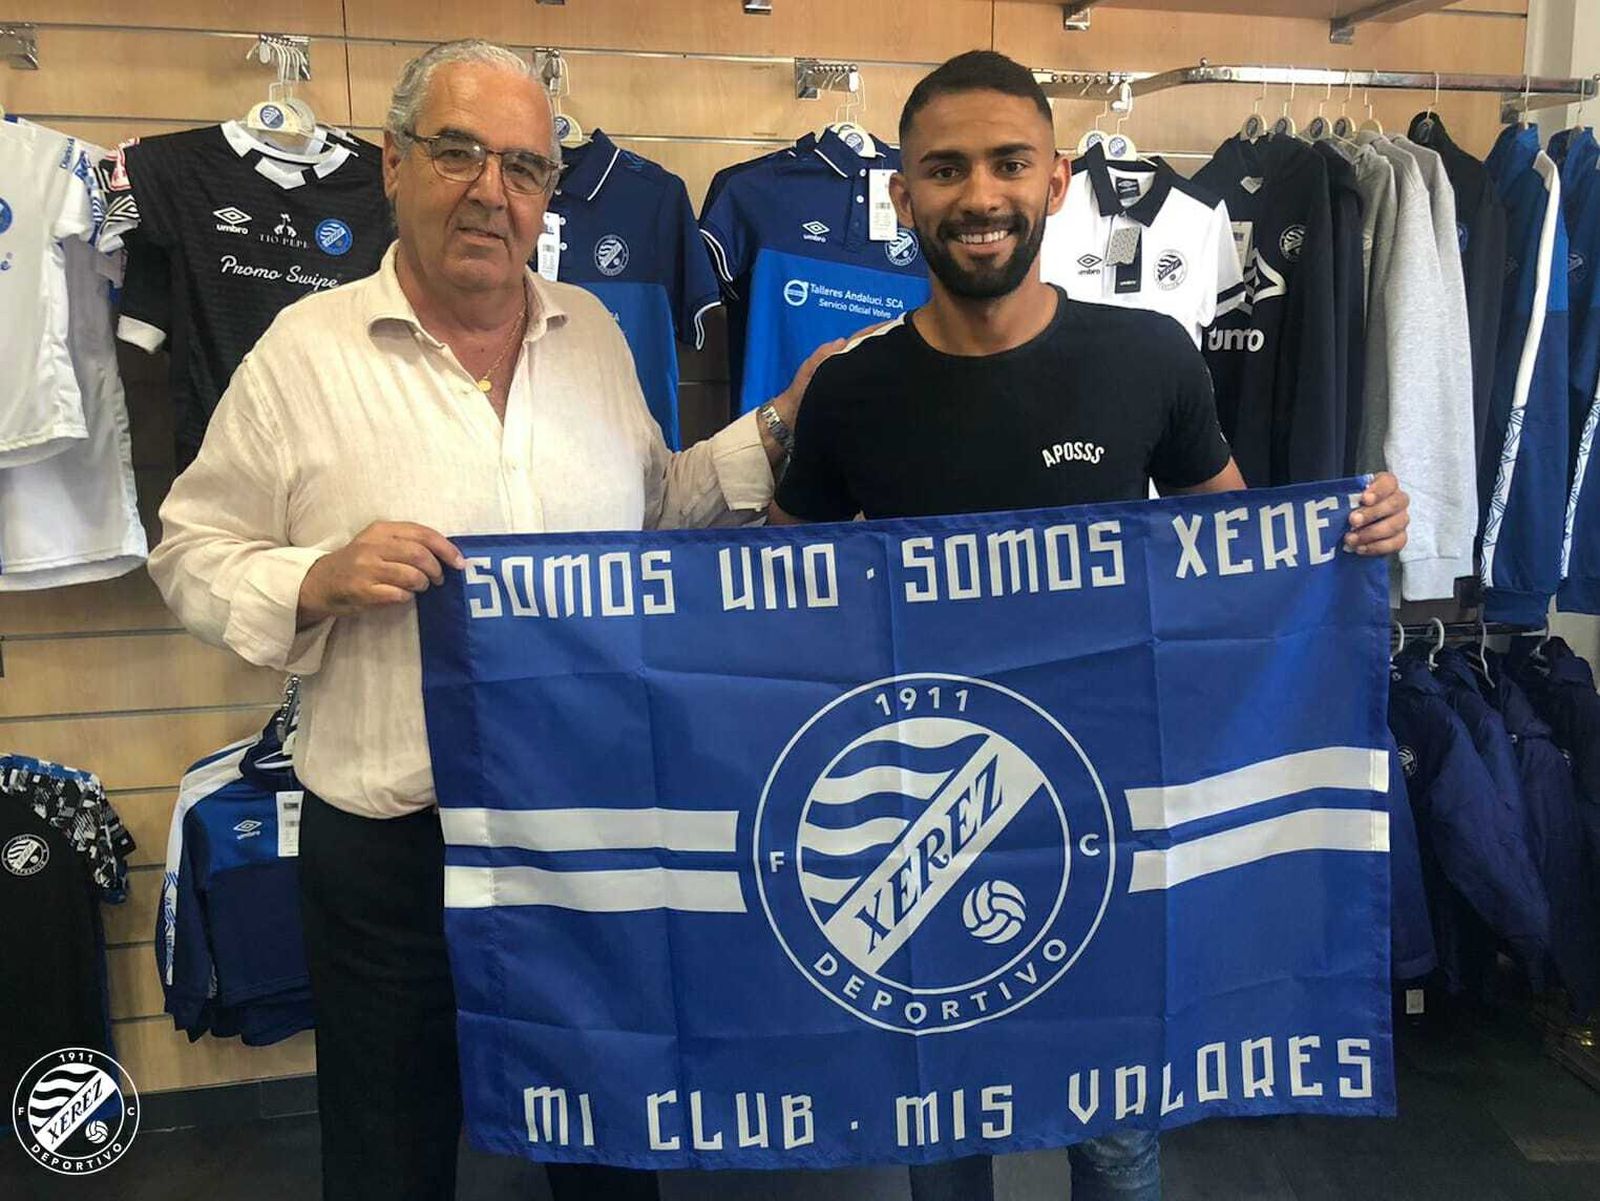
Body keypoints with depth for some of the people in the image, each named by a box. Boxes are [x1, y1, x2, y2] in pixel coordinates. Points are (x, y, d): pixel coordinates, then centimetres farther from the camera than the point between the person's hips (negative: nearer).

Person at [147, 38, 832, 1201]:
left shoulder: (593, 330, 5)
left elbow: (654, 506, 15)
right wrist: (320, 580, -22)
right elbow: (193, 554, -3)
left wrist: (776, 427, 6)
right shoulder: (305, 347, -7)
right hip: (389, 838, -3)